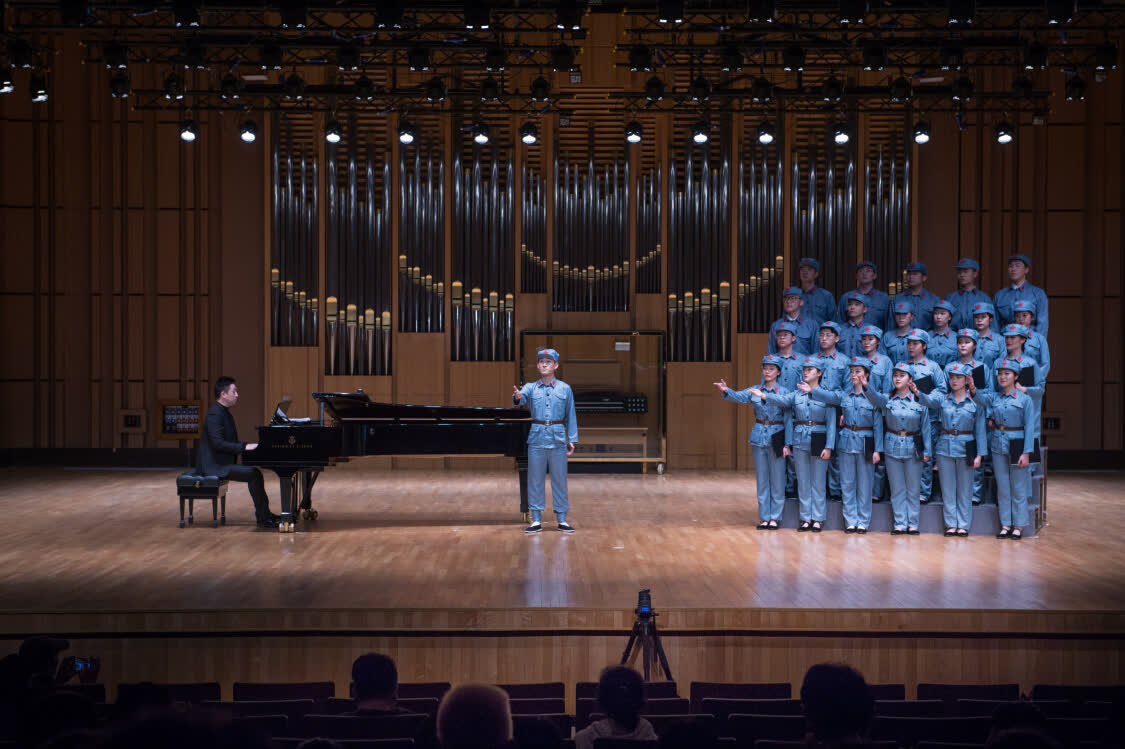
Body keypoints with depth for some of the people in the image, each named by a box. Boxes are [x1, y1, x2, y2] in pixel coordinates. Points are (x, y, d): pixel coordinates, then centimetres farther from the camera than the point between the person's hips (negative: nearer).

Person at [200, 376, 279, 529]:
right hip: (215, 466, -10)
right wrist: (244, 447, -23)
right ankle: (263, 518, -15)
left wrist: (248, 446, 5)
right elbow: (218, 443, -25)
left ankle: (263, 513, 5)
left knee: (255, 472, 6)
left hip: (223, 462, 10)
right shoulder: (215, 414, -17)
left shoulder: (224, 413, 16)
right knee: (253, 474, -19)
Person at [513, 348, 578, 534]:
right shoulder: (531, 388, 3)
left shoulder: (565, 389, 3)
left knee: (559, 479, 4)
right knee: (535, 480, 4)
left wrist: (572, 440, 1)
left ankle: (562, 519, 12)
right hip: (536, 438, 0)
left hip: (558, 439, 0)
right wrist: (517, 396, -43)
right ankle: (536, 520, 10)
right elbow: (522, 397, -19)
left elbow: (571, 416, 5)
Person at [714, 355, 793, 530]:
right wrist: (726, 391, -35)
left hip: (776, 438, -3)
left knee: (777, 479, 1)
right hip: (759, 437, 3)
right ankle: (764, 517, 13)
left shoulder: (784, 393, -3)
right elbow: (739, 397, -12)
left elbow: (788, 419, -4)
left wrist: (787, 444, -10)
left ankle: (775, 517, 9)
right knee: (762, 479, 7)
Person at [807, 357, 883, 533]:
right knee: (847, 483, 5)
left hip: (865, 444, -3)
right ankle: (850, 521, 12)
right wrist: (811, 391, -28)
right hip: (846, 442, 3)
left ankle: (863, 521, 11)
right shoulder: (844, 395, 6)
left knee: (864, 484, 3)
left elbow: (878, 425, -4)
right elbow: (829, 396, -11)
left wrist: (877, 449, -8)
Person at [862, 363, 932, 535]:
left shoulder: (919, 401, -2)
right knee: (897, 488, 6)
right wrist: (866, 386, -43)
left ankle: (912, 523, 12)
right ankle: (900, 523, 11)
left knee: (913, 489, 5)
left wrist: (927, 451, -3)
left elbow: (925, 428, 1)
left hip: (913, 448, -1)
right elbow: (875, 398, -23)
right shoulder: (888, 400, -1)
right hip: (892, 448, 1)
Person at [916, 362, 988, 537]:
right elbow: (928, 401, -18)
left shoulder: (975, 402, -1)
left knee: (964, 489, 4)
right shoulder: (942, 399, 3)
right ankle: (951, 524, 14)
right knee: (948, 488, 6)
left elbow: (980, 430, -1)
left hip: (965, 449, -2)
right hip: (945, 448, 2)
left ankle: (963, 524, 12)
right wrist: (917, 393, -41)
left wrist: (979, 455, -6)